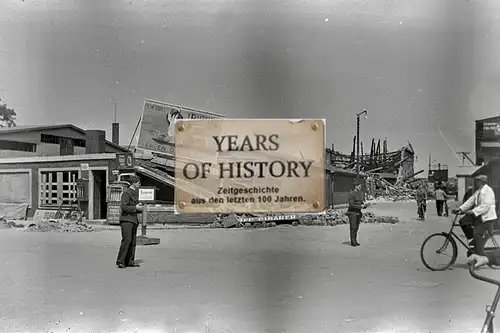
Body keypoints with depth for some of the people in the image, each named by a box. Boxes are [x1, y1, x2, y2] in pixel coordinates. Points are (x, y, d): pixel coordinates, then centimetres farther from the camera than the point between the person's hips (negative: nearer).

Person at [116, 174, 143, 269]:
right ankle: (120, 261, -12)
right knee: (127, 240, -16)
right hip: (126, 219, -9)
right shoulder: (126, 193, -8)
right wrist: (135, 208, -13)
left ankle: (129, 261, 11)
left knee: (133, 242, 7)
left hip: (134, 220, 9)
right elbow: (123, 206, -18)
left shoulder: (135, 193, 21)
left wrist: (139, 207, 10)